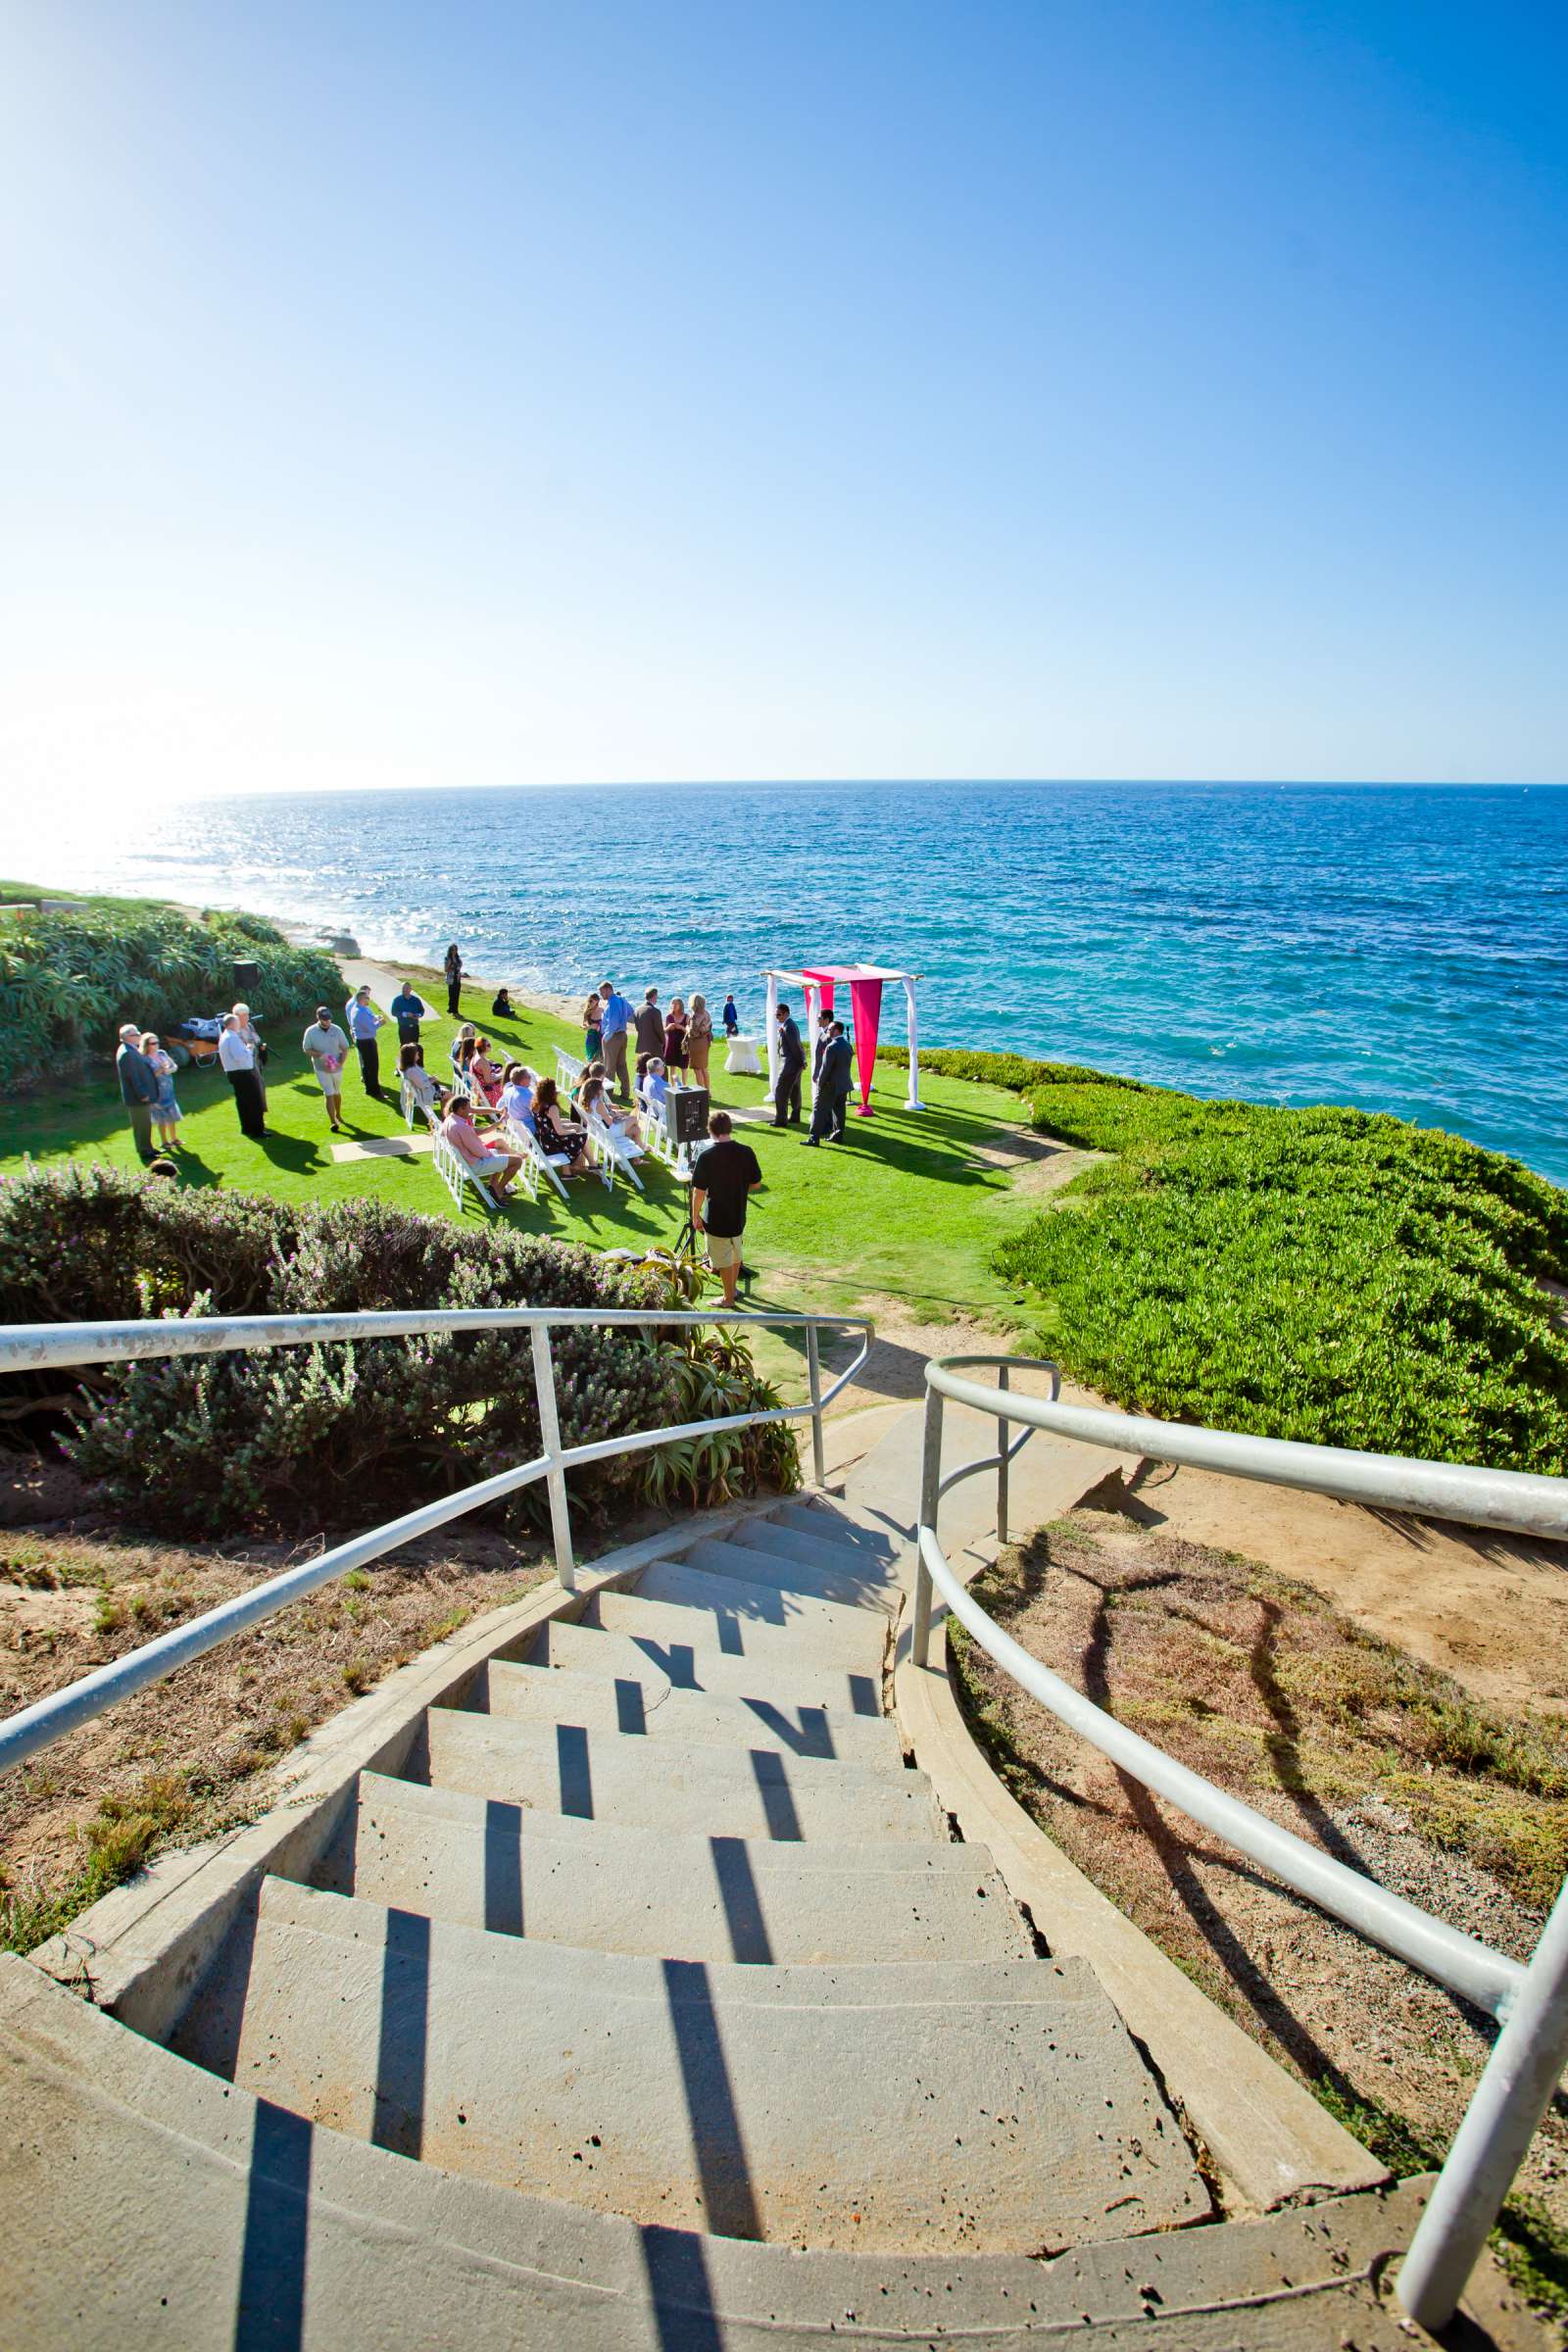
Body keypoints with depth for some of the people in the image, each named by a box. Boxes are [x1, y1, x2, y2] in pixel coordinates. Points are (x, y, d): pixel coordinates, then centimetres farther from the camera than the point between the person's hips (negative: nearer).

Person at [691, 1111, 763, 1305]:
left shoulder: (706, 1156, -20)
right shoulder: (746, 1152, -10)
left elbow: (699, 1191, -17)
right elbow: (756, 1183, 0)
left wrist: (695, 1216, -3)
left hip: (716, 1219, -4)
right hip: (739, 1216, 4)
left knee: (724, 1260, 11)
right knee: (735, 1254, 24)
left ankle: (729, 1298, 23)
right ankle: (733, 1288, 41)